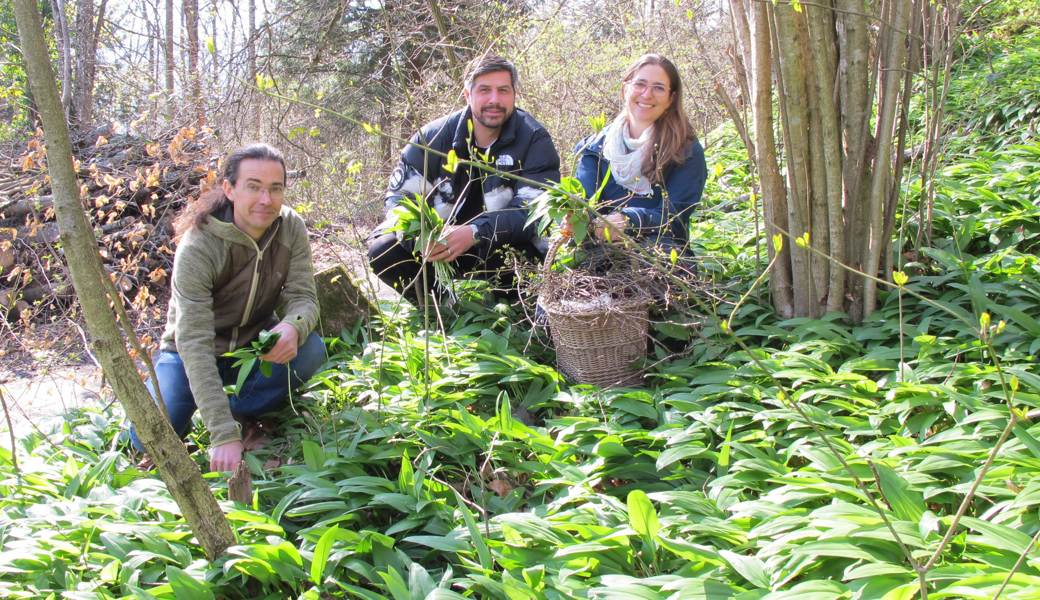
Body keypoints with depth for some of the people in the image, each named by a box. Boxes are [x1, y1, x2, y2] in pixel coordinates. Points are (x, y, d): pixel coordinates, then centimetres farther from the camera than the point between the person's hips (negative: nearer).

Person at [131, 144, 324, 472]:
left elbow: (303, 296, -15)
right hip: (193, 352, -3)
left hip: (256, 343, 3)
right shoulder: (198, 247, -29)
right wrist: (224, 435, -42)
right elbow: (194, 343, -35)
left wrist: (293, 327, -44)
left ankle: (240, 408, -5)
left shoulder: (290, 227, -15)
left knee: (310, 349, -28)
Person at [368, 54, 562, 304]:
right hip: (440, 243, 2)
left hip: (504, 248, -2)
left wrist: (475, 233, -37)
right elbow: (399, 196, -5)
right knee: (382, 252, -20)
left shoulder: (534, 139, -10)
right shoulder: (434, 136, -4)